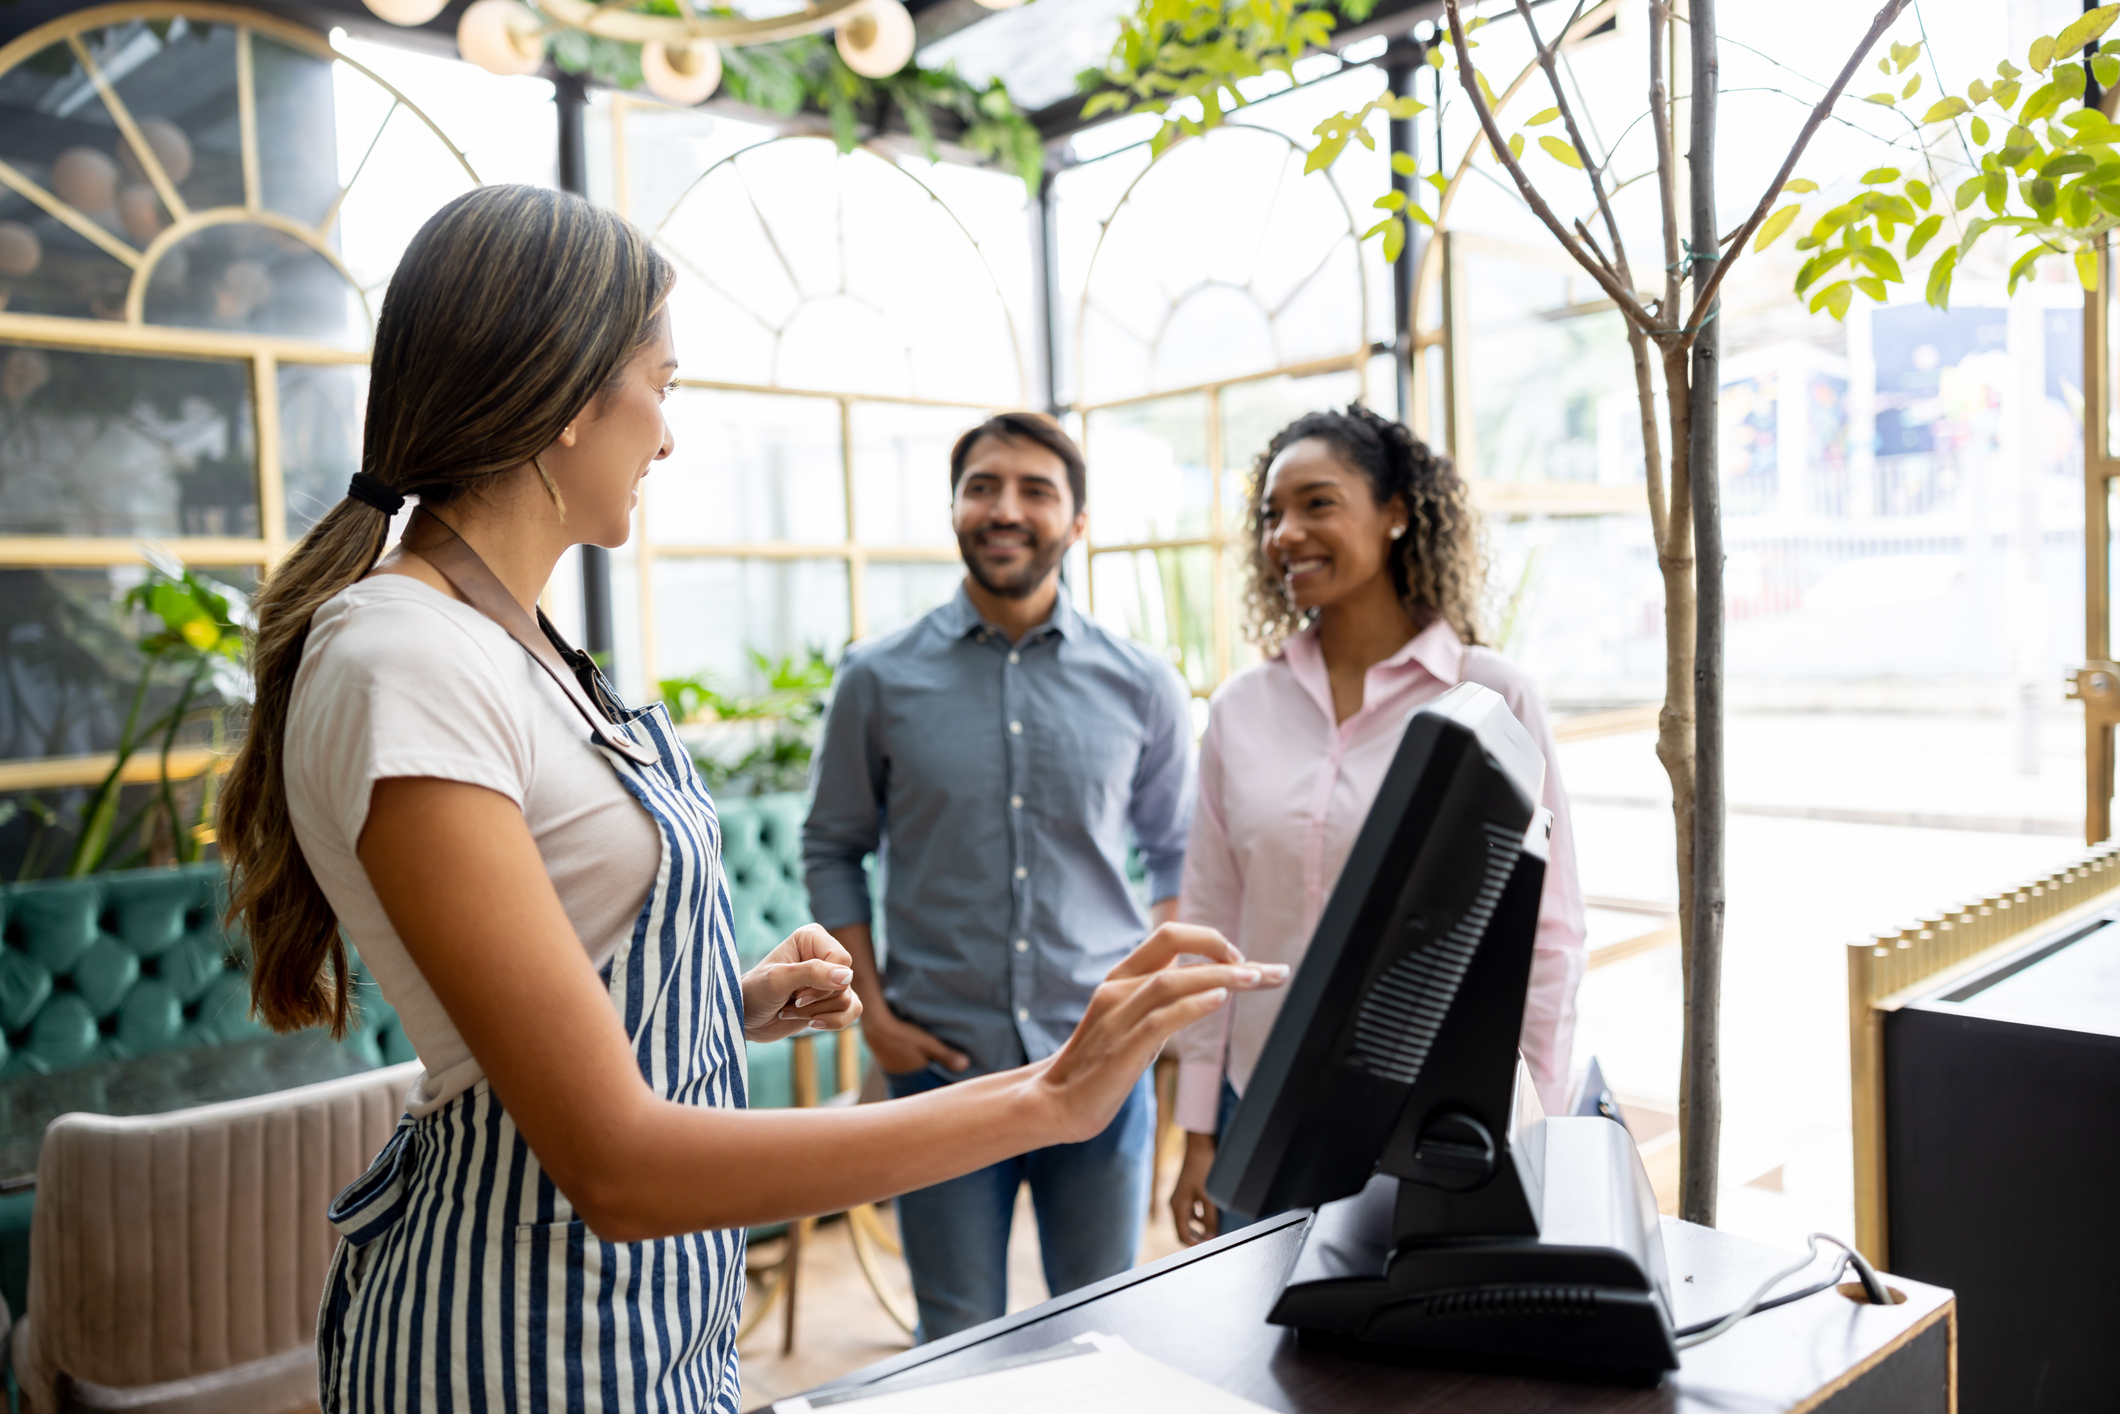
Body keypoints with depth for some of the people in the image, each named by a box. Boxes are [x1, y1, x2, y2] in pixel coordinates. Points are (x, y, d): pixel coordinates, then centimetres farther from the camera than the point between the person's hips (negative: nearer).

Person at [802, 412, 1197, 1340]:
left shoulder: (1142, 687, 1)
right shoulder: (879, 680, -1)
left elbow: (1176, 852, 12)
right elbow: (832, 849, 6)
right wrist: (872, 1011, -1)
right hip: (942, 1059, -1)